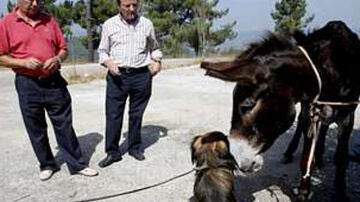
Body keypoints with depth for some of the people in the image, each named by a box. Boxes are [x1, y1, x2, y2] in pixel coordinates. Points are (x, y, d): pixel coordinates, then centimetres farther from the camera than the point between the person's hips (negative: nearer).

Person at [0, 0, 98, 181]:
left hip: (54, 81, 2)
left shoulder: (49, 20, 7)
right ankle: (47, 165, 26)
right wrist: (23, 62, -18)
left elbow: (63, 49, 11)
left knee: (64, 125, 6)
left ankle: (77, 164, 15)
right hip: (27, 84, -1)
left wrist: (57, 59, -10)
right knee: (36, 129, 9)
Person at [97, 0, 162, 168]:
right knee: (113, 115, 1)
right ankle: (112, 152, 12)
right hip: (117, 76, 0)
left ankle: (135, 147, 26)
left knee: (136, 114, 10)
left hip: (141, 75, 1)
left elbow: (154, 48, 19)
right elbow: (102, 51, 8)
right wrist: (108, 62, -12)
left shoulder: (146, 24, 6)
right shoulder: (109, 25, 3)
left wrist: (157, 61, 0)